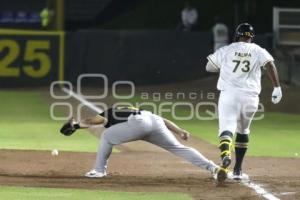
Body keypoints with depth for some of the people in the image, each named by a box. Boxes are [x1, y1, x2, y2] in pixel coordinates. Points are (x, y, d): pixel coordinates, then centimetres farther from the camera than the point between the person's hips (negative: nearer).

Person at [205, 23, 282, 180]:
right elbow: (270, 65, -8)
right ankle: (237, 170, 21)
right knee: (243, 130, 21)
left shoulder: (225, 50, 9)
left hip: (228, 94, -2)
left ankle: (225, 151, -47)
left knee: (227, 127, -11)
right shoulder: (258, 51, 9)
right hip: (250, 97, 2)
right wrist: (277, 88, -12)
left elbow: (209, 67, 19)